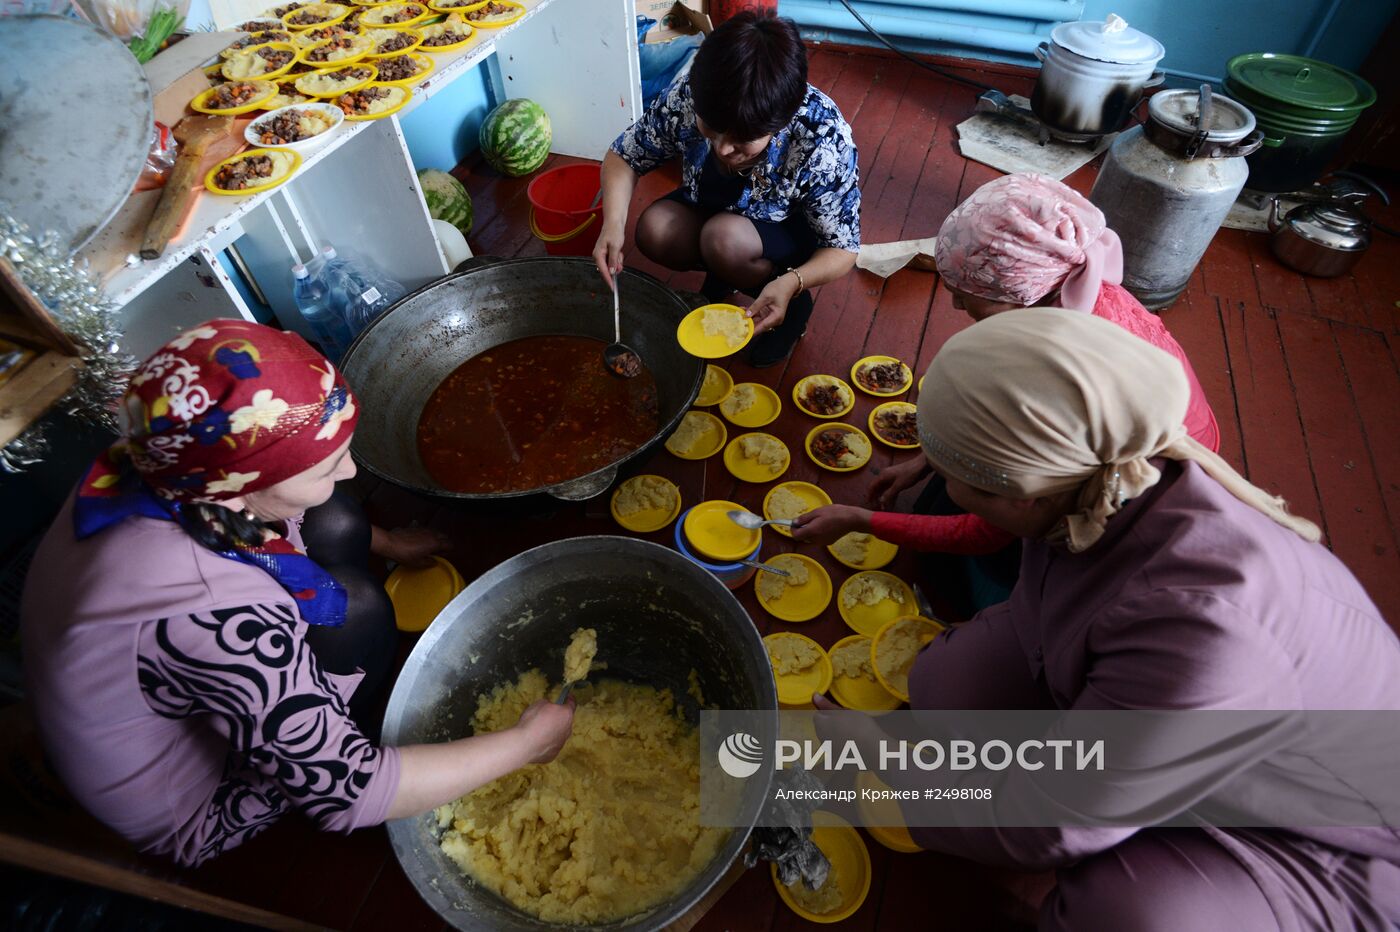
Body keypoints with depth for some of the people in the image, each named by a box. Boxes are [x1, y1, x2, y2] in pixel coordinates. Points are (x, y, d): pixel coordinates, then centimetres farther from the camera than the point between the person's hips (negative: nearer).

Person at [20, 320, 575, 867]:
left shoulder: (164, 467, -21)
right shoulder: (215, 614, -44)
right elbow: (348, 794, -34)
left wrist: (389, 543, 10)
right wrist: (525, 743, -24)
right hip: (188, 814, -6)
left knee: (334, 528, -4)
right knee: (357, 609, -19)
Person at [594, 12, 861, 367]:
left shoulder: (824, 142, -35)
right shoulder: (685, 98, -27)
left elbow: (843, 250, -25)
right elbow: (623, 156, -12)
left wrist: (790, 284, -46)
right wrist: (613, 223, -32)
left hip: (793, 230, -3)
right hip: (713, 207, 4)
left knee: (726, 239, -34)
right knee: (653, 230, -24)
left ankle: (796, 301, -4)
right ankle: (724, 275, 6)